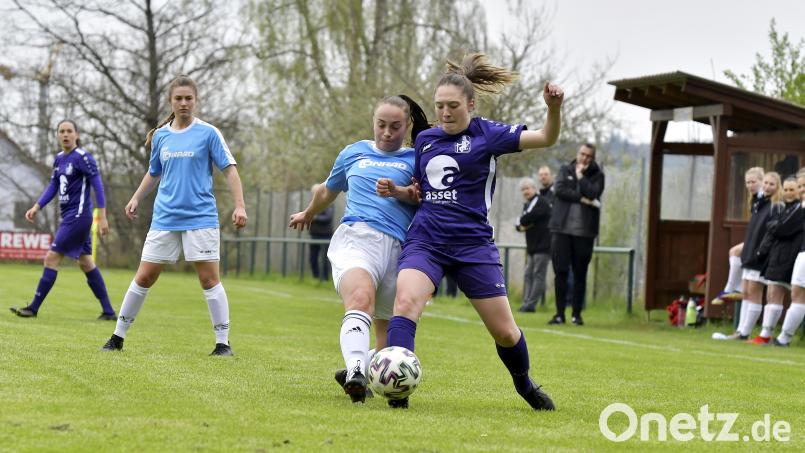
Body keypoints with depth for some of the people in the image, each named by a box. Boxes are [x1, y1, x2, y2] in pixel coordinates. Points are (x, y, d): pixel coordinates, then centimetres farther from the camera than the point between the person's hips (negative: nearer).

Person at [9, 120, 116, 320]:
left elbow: (98, 185, -14)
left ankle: (34, 308, -3)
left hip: (78, 216, -9)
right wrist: (36, 208, 3)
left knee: (52, 257, -8)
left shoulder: (82, 157, -12)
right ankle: (108, 311, 14)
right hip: (70, 216, 9)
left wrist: (102, 217, -18)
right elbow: (53, 187, 16)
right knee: (85, 263, 10)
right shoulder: (59, 159, 12)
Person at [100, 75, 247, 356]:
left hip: (200, 218, -4)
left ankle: (223, 342, 1)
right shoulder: (161, 136, 10)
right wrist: (136, 198, 15)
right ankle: (118, 337, 14)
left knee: (209, 278, -7)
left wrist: (239, 206, -12)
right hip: (165, 219, 4)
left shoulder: (208, 133, -2)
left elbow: (229, 169, -3)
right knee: (144, 277, 4)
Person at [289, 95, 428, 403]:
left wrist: (400, 191, -13)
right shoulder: (354, 153, 23)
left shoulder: (416, 160, 15)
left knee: (388, 326, 4)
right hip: (355, 236, -1)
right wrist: (308, 214, 55)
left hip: (397, 247, 2)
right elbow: (328, 190, 41)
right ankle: (356, 371, -50)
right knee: (361, 299, -30)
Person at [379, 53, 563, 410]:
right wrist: (394, 190, 3)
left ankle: (524, 384, 33)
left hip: (473, 245, -2)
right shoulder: (425, 139, 11)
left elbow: (545, 138, -10)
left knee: (505, 331, 4)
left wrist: (553, 109, -29)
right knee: (405, 301, -27)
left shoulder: (487, 134, -1)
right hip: (425, 242, 2)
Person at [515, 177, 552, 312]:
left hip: (543, 246, -10)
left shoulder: (541, 202, -9)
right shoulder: (527, 205, 19)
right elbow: (519, 224, 16)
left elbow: (528, 217, -21)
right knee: (528, 275, 8)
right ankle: (526, 303, 10)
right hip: (532, 246, 10)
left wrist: (521, 223, 1)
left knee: (538, 275, -9)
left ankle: (531, 304, -13)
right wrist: (521, 226, -8)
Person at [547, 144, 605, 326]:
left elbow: (593, 194, -11)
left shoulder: (597, 175, 7)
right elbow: (559, 189, -7)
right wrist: (582, 199, -11)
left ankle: (577, 314, 8)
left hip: (584, 231, -1)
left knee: (580, 274, 2)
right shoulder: (565, 170, 11)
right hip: (562, 229, 1)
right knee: (560, 272, -2)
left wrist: (580, 175, -6)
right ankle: (560, 313, 3)